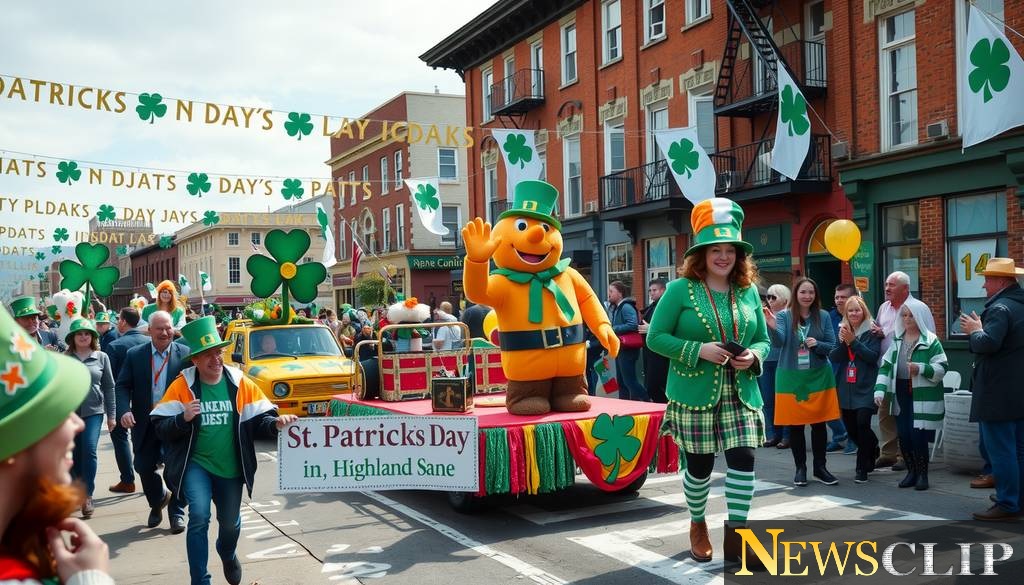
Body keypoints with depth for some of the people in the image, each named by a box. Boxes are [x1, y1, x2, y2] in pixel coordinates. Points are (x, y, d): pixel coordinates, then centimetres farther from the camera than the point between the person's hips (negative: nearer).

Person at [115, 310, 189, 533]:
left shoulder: (185, 354, -4)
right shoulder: (134, 355, 1)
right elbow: (122, 386, -1)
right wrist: (124, 411, -18)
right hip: (145, 423, 2)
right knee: (143, 467, 9)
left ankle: (177, 512, 21)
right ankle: (158, 500, 38)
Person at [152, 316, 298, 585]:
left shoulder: (241, 384, -5)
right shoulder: (182, 385, -9)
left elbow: (258, 420, -5)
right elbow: (160, 427, -9)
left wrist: (275, 423, -26)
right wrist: (184, 418, -28)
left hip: (231, 467, 2)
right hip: (196, 464, -2)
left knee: (230, 522, 17)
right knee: (199, 517, -21)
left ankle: (228, 556, 53)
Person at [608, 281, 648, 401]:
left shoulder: (626, 307, -16)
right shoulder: (616, 308, 14)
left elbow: (633, 325, -28)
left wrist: (613, 329, -22)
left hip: (628, 350, -10)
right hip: (620, 349, 10)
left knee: (630, 380, -9)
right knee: (621, 381, 13)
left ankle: (647, 403, -3)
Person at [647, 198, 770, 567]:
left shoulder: (749, 292, 6)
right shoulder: (680, 290, -6)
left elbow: (763, 340, 13)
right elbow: (655, 337, -8)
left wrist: (753, 356, -11)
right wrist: (699, 350, -19)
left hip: (740, 394, 3)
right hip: (694, 394, -3)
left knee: (744, 459, -7)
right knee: (699, 465, 7)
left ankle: (736, 538, 4)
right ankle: (698, 526, 33)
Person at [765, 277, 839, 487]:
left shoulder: (823, 316, 1)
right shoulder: (784, 316, -4)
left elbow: (832, 346, 3)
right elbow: (779, 341, -20)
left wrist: (817, 344, -17)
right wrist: (773, 327, -41)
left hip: (818, 376, 1)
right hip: (791, 377, -1)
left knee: (819, 423, 5)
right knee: (795, 424, 5)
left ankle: (820, 467, 18)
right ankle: (800, 468, 16)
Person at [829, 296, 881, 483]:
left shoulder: (871, 331, -3)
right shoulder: (842, 330, 10)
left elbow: (873, 356, -14)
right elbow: (833, 358, 3)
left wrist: (853, 341, -18)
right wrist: (843, 341, -12)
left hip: (865, 387, -5)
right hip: (846, 387, 5)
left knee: (862, 424, -14)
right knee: (850, 427, 10)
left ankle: (862, 468, -3)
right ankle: (873, 448, 38)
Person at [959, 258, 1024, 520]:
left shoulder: (1000, 308, -17)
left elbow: (988, 343, -28)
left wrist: (974, 331, -10)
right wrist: (980, 330, 13)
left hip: (998, 394, -10)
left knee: (1000, 451, -4)